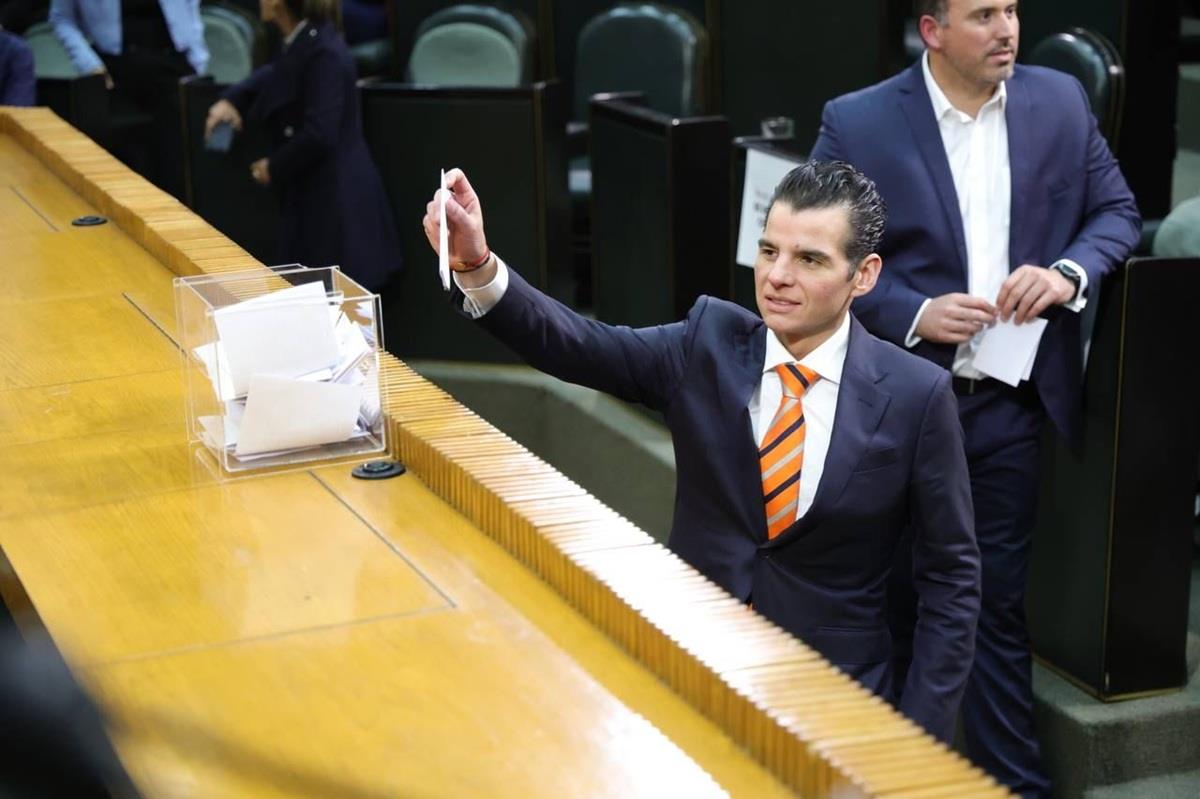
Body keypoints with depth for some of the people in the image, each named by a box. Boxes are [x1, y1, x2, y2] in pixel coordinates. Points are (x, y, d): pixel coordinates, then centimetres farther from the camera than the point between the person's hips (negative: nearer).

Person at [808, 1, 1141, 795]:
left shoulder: (1061, 101, 2)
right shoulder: (857, 122, -8)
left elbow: (1118, 211, 9)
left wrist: (1068, 273, -11)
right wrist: (914, 313, -18)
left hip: (1010, 402, 2)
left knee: (1001, 599, 10)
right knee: (896, 595, 13)